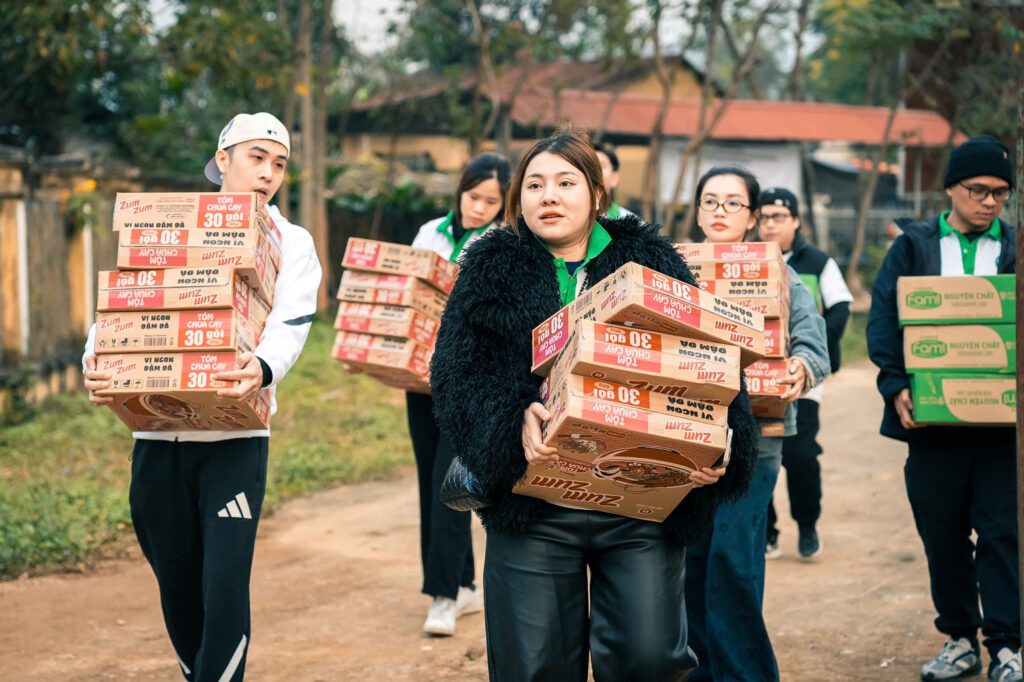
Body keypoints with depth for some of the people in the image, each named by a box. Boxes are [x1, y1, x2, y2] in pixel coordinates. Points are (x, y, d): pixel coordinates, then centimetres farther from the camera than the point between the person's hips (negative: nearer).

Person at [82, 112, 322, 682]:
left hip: (236, 436, -2)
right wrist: (96, 361, -20)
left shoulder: (292, 243, 8)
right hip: (158, 432, 2)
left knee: (226, 586, -13)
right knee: (177, 587, 10)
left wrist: (263, 368, -32)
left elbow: (290, 325, -8)